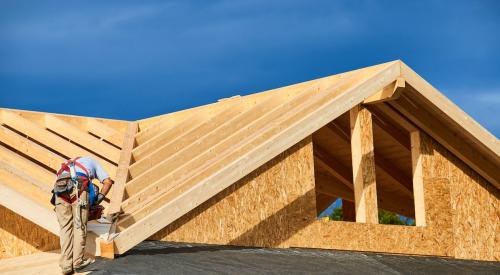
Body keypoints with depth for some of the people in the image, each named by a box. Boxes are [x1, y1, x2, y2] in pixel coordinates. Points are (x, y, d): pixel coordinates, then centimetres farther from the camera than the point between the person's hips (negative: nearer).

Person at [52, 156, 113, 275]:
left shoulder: (69, 164, 43)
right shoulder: (92, 162, 33)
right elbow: (108, 182, 20)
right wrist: (99, 198, 28)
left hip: (60, 188, 4)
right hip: (78, 188, -4)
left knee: (65, 227, 5)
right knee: (79, 226, 4)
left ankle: (66, 265, 1)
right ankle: (78, 261, 4)